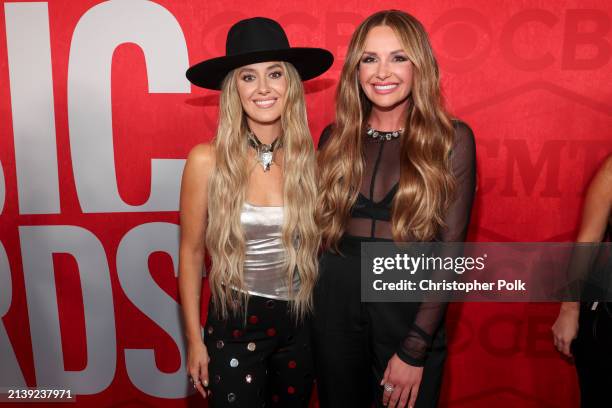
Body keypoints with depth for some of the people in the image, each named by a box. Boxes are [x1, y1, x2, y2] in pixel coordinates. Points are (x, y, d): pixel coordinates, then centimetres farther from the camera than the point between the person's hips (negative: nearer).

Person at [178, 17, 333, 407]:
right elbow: (191, 252, -5)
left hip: (300, 321, 3)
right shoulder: (207, 160, -15)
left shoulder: (308, 157, -8)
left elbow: (316, 243, 4)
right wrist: (194, 339, -2)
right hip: (234, 322, -3)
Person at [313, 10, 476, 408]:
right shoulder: (335, 137, 2)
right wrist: (309, 305, -2)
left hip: (409, 310, -2)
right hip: (335, 308, 3)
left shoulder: (451, 138, -6)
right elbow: (319, 229, 7)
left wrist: (413, 351, -12)